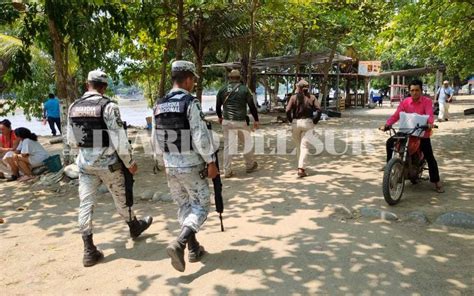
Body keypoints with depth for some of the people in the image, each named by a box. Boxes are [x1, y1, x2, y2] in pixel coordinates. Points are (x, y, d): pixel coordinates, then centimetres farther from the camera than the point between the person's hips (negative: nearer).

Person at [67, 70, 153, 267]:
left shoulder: (74, 107, 2)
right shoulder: (108, 106, -16)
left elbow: (71, 140, 10)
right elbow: (120, 139, -18)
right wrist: (130, 163, -5)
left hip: (85, 163, 4)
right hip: (108, 163, -4)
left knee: (85, 204, 6)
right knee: (121, 199, 17)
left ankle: (89, 250, 6)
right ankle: (134, 227, 40)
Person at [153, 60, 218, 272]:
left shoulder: (159, 106, 5)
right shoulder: (190, 103, -15)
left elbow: (156, 139, 11)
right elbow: (201, 136, -18)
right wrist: (211, 162, -10)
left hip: (170, 166, 6)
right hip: (192, 166, -6)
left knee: (184, 206, 18)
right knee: (201, 206, 6)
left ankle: (193, 249, 25)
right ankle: (179, 243, -12)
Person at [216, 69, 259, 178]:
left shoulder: (222, 89, 5)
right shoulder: (244, 89, -1)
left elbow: (217, 106, 13)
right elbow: (252, 106, 0)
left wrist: (220, 117, 31)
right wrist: (256, 120, 11)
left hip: (227, 121, 3)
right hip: (241, 121, -2)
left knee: (227, 145, 6)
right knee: (248, 144, 15)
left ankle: (227, 171, 8)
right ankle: (250, 166, 27)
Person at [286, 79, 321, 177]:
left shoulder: (294, 97, -1)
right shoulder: (312, 97, 3)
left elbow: (288, 110, -13)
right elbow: (318, 110, -8)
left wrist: (290, 121, 1)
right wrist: (315, 121, 3)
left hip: (296, 123, 0)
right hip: (308, 123, 0)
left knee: (298, 146, 15)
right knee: (304, 146, -3)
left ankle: (301, 167, 25)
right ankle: (301, 168, -15)